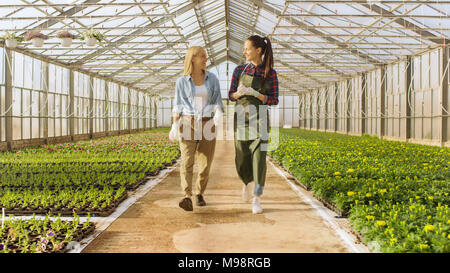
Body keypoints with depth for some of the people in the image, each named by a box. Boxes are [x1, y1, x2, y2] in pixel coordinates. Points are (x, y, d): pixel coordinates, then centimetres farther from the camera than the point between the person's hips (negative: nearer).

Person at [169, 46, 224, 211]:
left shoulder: (212, 79, 6)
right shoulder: (182, 81, 2)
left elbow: (218, 102, 3)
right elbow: (178, 106, 3)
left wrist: (218, 113, -20)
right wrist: (174, 126, -11)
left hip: (207, 125, 2)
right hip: (188, 124, -2)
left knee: (205, 163, 4)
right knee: (187, 161, -18)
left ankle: (200, 194, 25)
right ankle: (188, 198, -27)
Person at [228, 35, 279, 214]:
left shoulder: (270, 73, 0)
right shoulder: (239, 70, 6)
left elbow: (274, 101, -3)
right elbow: (231, 96, 8)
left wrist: (254, 93, -16)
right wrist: (240, 92, -16)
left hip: (260, 118, -2)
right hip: (241, 117, 2)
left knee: (259, 158, -12)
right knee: (242, 159, 5)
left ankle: (256, 200, -6)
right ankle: (247, 182, 38)